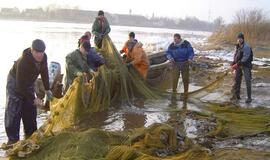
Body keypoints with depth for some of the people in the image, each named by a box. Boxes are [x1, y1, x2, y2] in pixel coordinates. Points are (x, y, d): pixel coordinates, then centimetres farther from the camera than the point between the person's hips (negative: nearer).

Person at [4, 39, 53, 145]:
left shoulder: (43, 57, -17)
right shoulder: (23, 62, -37)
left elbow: (44, 72, 1)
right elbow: (21, 85, -33)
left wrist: (47, 89, 0)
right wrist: (33, 99, -29)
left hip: (29, 83, 7)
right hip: (15, 83, -7)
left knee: (30, 109, 10)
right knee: (13, 112, -10)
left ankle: (30, 136, 22)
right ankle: (13, 139, -4)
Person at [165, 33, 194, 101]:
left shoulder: (186, 44, -6)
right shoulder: (172, 45, -3)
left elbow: (191, 52, -3)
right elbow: (168, 52, 2)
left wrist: (189, 59, -20)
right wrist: (170, 58, -18)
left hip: (185, 63, 0)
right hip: (176, 64, 0)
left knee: (185, 79, 5)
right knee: (174, 78, -9)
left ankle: (185, 93, 20)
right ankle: (174, 92, 3)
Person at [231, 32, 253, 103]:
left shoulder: (246, 47, -19)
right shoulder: (237, 46, 5)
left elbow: (245, 58, -24)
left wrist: (237, 64, -25)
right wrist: (233, 63, -5)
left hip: (246, 66, -7)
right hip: (239, 65, 8)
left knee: (247, 81, -4)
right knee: (237, 80, 12)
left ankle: (249, 98, 2)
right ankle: (236, 95, 24)